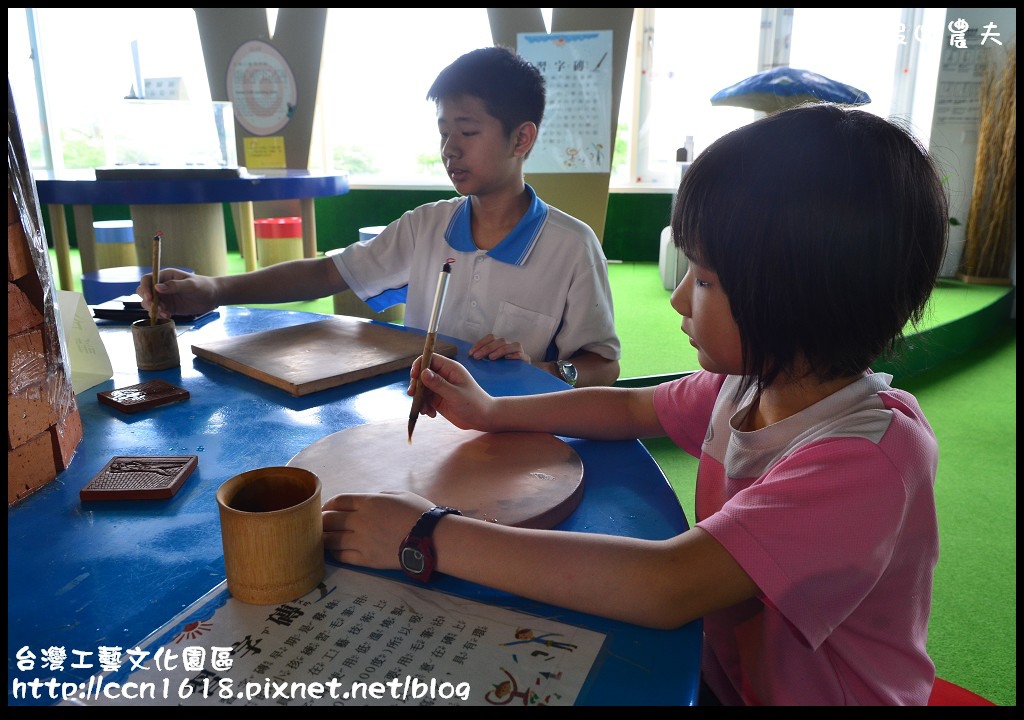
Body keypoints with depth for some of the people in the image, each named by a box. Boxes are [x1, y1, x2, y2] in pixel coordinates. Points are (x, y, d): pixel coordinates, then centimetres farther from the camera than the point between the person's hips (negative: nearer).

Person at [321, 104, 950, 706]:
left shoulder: (872, 455, -30)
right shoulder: (751, 378, -7)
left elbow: (665, 589, -38)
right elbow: (633, 408, 8)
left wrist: (432, 538, -35)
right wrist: (490, 412, -1)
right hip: (721, 671, 6)